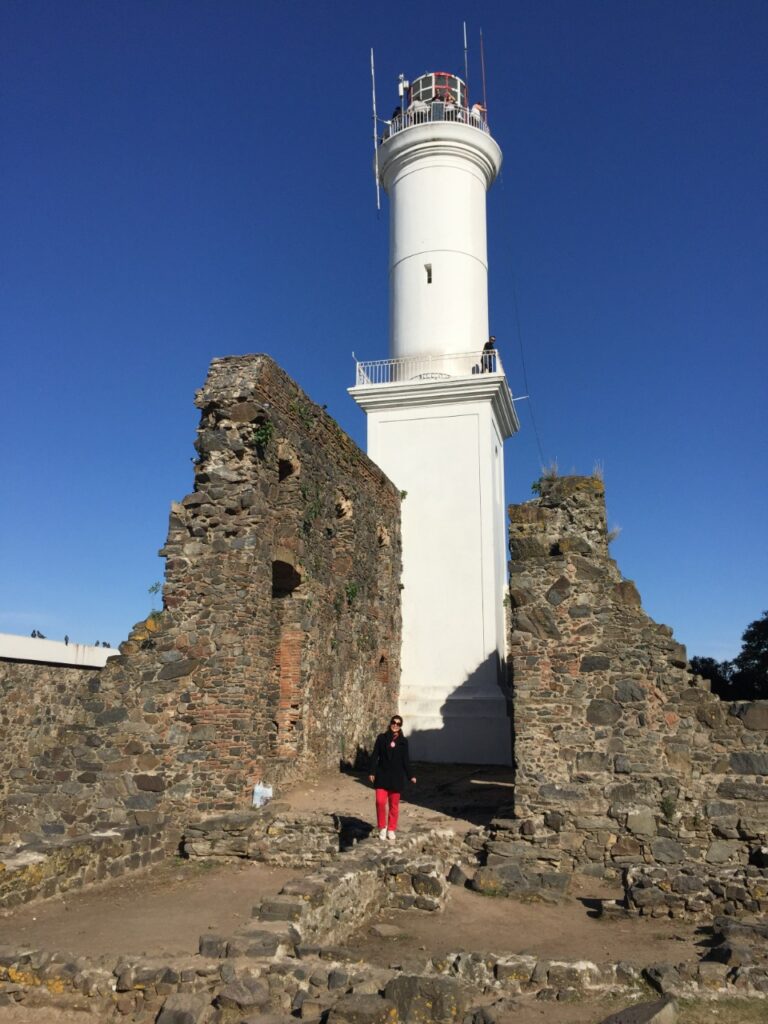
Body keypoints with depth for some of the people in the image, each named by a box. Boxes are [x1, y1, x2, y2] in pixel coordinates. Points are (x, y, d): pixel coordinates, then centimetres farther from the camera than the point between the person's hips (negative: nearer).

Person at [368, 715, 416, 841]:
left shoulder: (403, 741, 4)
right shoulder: (381, 738, 0)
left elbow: (405, 760, 7)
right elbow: (375, 756, 0)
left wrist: (410, 776, 2)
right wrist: (372, 772, -6)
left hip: (396, 776, 1)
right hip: (382, 775, -1)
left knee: (394, 804, 7)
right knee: (380, 801, -11)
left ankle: (391, 829, 20)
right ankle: (382, 827, 7)